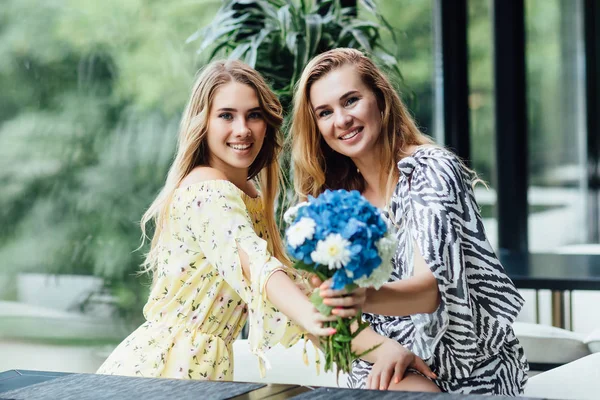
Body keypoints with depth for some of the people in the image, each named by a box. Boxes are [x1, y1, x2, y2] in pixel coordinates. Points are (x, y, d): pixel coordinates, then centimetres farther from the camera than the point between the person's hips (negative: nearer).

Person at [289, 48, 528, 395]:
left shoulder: (431, 169, -11)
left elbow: (432, 287, -25)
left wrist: (363, 297, -46)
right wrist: (386, 349, -21)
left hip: (471, 371, -2)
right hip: (389, 366, 2)